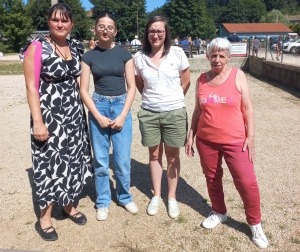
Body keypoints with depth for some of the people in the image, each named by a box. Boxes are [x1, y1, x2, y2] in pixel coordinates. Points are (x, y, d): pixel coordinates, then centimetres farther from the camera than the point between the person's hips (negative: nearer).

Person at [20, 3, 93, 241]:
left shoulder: (76, 47, 7)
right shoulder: (37, 47, -10)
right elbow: (31, 87, -13)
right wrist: (38, 121, -18)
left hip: (74, 112, 6)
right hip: (49, 114, -5)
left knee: (72, 159, 13)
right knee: (50, 161, 2)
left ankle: (69, 205, 34)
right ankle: (44, 217, 21)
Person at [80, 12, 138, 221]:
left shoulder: (124, 54, 3)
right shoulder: (89, 56, 4)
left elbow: (131, 87, 1)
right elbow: (84, 90, 1)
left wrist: (123, 115, -8)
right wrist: (98, 116, -9)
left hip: (121, 106, 0)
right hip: (98, 107, 1)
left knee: (123, 159, 1)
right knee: (100, 159, 5)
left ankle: (125, 197, 25)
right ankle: (103, 202, 23)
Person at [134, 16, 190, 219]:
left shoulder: (177, 54, -5)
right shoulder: (139, 57, -1)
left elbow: (186, 83, 5)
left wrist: (173, 100, 10)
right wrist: (151, 98, 9)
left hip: (174, 113, -1)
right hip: (148, 113, 2)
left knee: (172, 156, 9)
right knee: (154, 154, 13)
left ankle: (172, 198, 26)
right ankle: (156, 196, 29)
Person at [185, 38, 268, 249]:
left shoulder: (238, 76, -4)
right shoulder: (202, 79, 3)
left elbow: (247, 108, -2)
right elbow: (198, 110, 9)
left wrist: (251, 136, -6)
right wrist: (191, 136, 7)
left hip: (235, 141, -2)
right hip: (206, 140, 3)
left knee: (247, 183, -1)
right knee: (212, 178, 15)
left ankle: (255, 224, 21)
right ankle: (219, 212, 38)